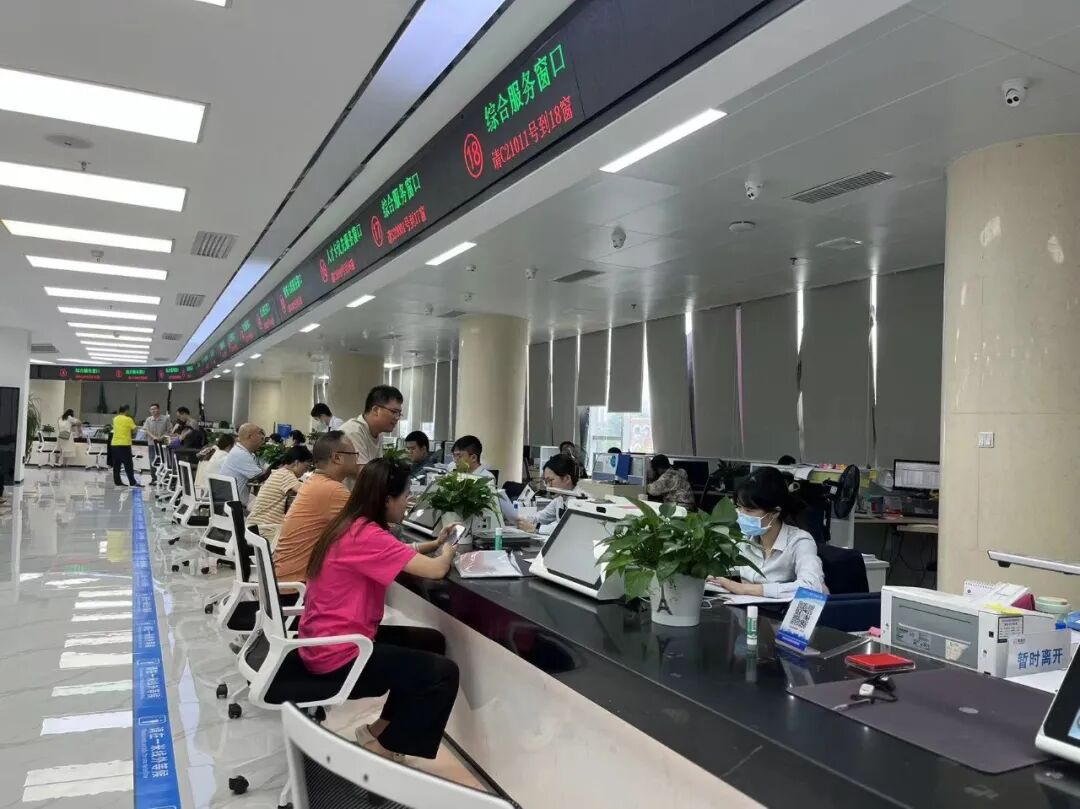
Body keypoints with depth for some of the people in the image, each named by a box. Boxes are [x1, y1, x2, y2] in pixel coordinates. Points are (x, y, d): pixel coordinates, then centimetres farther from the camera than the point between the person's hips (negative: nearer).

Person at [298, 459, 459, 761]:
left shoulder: (353, 526, 6)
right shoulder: (366, 535, -25)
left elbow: (396, 552, 26)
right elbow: (435, 570, -27)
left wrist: (435, 543, 15)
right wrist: (447, 552, -4)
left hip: (329, 642, 11)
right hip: (337, 657, -10)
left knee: (431, 641, 18)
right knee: (444, 672, -10)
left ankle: (381, 729, 24)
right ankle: (383, 748, 5)